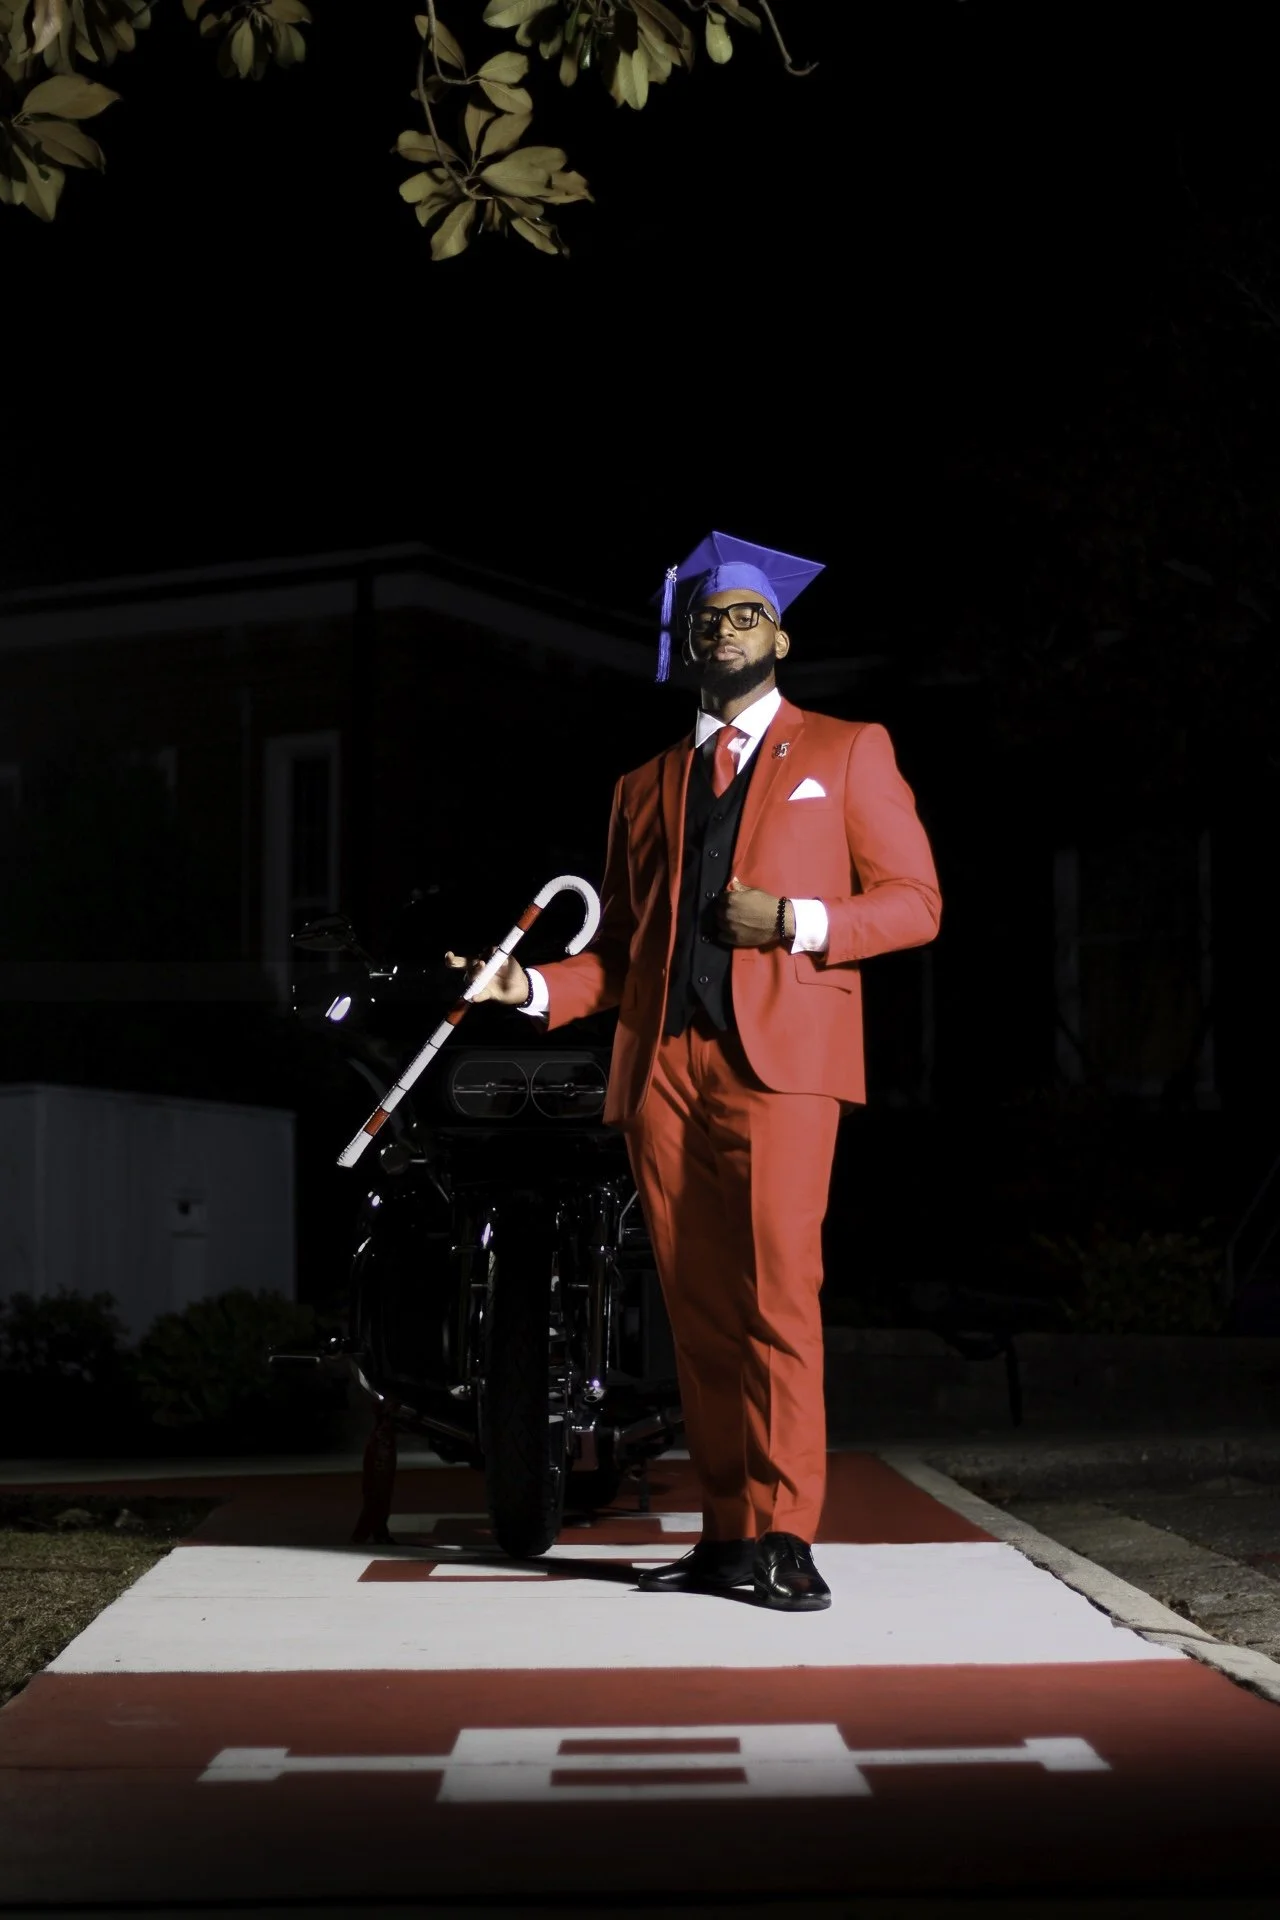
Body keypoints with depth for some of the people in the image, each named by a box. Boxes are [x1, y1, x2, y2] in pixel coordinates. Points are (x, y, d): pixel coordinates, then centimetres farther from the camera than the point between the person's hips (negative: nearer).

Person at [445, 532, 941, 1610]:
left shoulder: (847, 751, 14)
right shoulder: (645, 787, 24)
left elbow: (915, 901, 7)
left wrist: (796, 922, -8)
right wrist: (534, 989, 2)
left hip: (777, 1053, -4)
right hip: (661, 1064, 4)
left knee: (776, 1291, -14)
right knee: (698, 1307, 0)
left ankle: (783, 1538, -13)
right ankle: (728, 1538, 3)